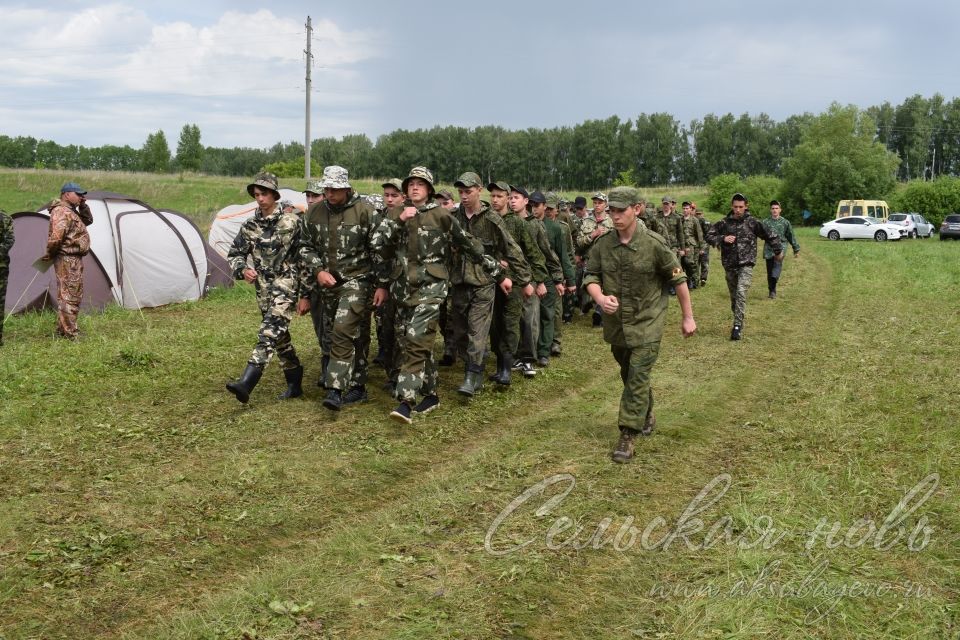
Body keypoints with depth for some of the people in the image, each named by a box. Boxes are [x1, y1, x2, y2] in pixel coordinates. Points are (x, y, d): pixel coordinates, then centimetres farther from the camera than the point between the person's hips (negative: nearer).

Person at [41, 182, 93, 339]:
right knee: (68, 296, -7)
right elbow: (56, 236, -26)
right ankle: (70, 333, -4)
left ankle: (62, 329, 23)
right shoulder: (62, 211, -16)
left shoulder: (71, 211, 16)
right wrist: (49, 255, -13)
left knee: (74, 296, 16)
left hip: (74, 259, 11)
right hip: (68, 260, -11)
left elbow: (88, 220, 27)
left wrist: (83, 206, 11)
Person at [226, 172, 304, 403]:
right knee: (280, 336, 13)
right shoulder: (250, 226, 7)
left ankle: (246, 384, -29)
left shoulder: (291, 222, -6)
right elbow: (234, 254, 16)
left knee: (269, 333, -19)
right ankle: (295, 384, 25)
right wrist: (243, 270, -7)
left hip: (286, 286, -6)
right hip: (263, 289, 6)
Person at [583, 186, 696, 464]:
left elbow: (678, 280, -6)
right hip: (616, 323, 5)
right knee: (629, 375, 20)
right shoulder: (602, 244, -4)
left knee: (638, 377, -9)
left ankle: (627, 435, -4)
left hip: (647, 323, -5)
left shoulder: (654, 244, -14)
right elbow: (590, 276, 0)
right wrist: (600, 298, -23)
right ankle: (646, 413, 44)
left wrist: (687, 317, -1)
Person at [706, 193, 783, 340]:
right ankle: (738, 321, 28)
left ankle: (737, 326, -20)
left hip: (746, 264, -3)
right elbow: (709, 236, 3)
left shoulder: (752, 222, -2)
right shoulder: (724, 223, 2)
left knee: (741, 292, -19)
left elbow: (770, 235, 8)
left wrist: (778, 251, 16)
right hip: (730, 265, 3)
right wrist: (722, 239, -13)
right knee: (733, 295, 10)